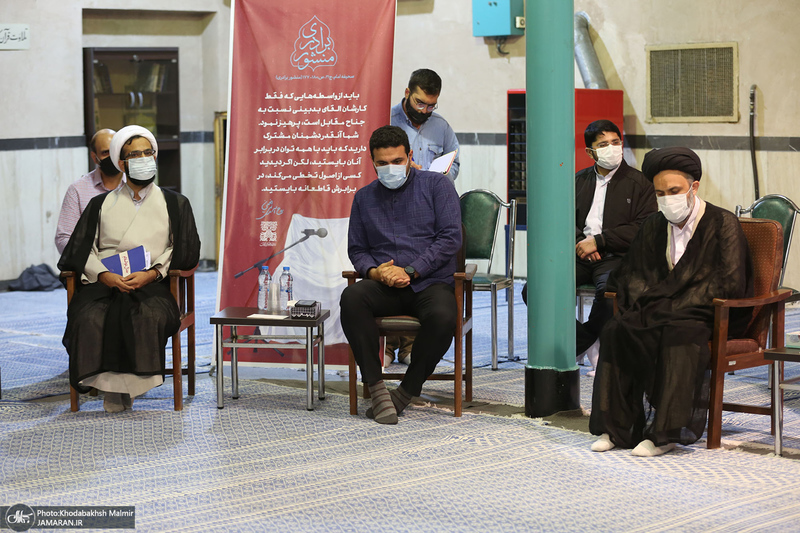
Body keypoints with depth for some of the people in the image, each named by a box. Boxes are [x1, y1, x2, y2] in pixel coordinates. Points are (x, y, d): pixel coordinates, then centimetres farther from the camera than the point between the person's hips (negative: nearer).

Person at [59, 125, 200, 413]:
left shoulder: (174, 204, 20)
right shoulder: (101, 204, 22)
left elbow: (183, 252, 9)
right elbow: (80, 250, 11)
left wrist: (152, 273, -10)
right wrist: (105, 275, -10)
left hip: (152, 285, -1)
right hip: (104, 284, 1)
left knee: (148, 315, -37)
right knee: (90, 318, -33)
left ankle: (126, 383, -25)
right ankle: (112, 386, -24)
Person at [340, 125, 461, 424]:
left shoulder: (436, 186, 7)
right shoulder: (365, 197, 18)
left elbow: (451, 238, -3)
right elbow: (356, 249, 19)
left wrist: (409, 271, -12)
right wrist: (375, 271, -5)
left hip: (430, 283, -2)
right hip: (384, 286, 3)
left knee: (442, 317, -37)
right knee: (352, 298, -32)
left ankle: (407, 391, -16)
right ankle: (376, 389, -28)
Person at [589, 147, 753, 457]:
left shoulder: (723, 224, -4)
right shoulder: (654, 227, 14)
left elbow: (730, 284, -14)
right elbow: (629, 274, 17)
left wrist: (675, 308, -16)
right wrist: (646, 305, -4)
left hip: (708, 318, -5)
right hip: (660, 313, 5)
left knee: (678, 336, -38)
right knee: (616, 330, -24)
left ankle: (664, 433, -33)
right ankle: (616, 427, -22)